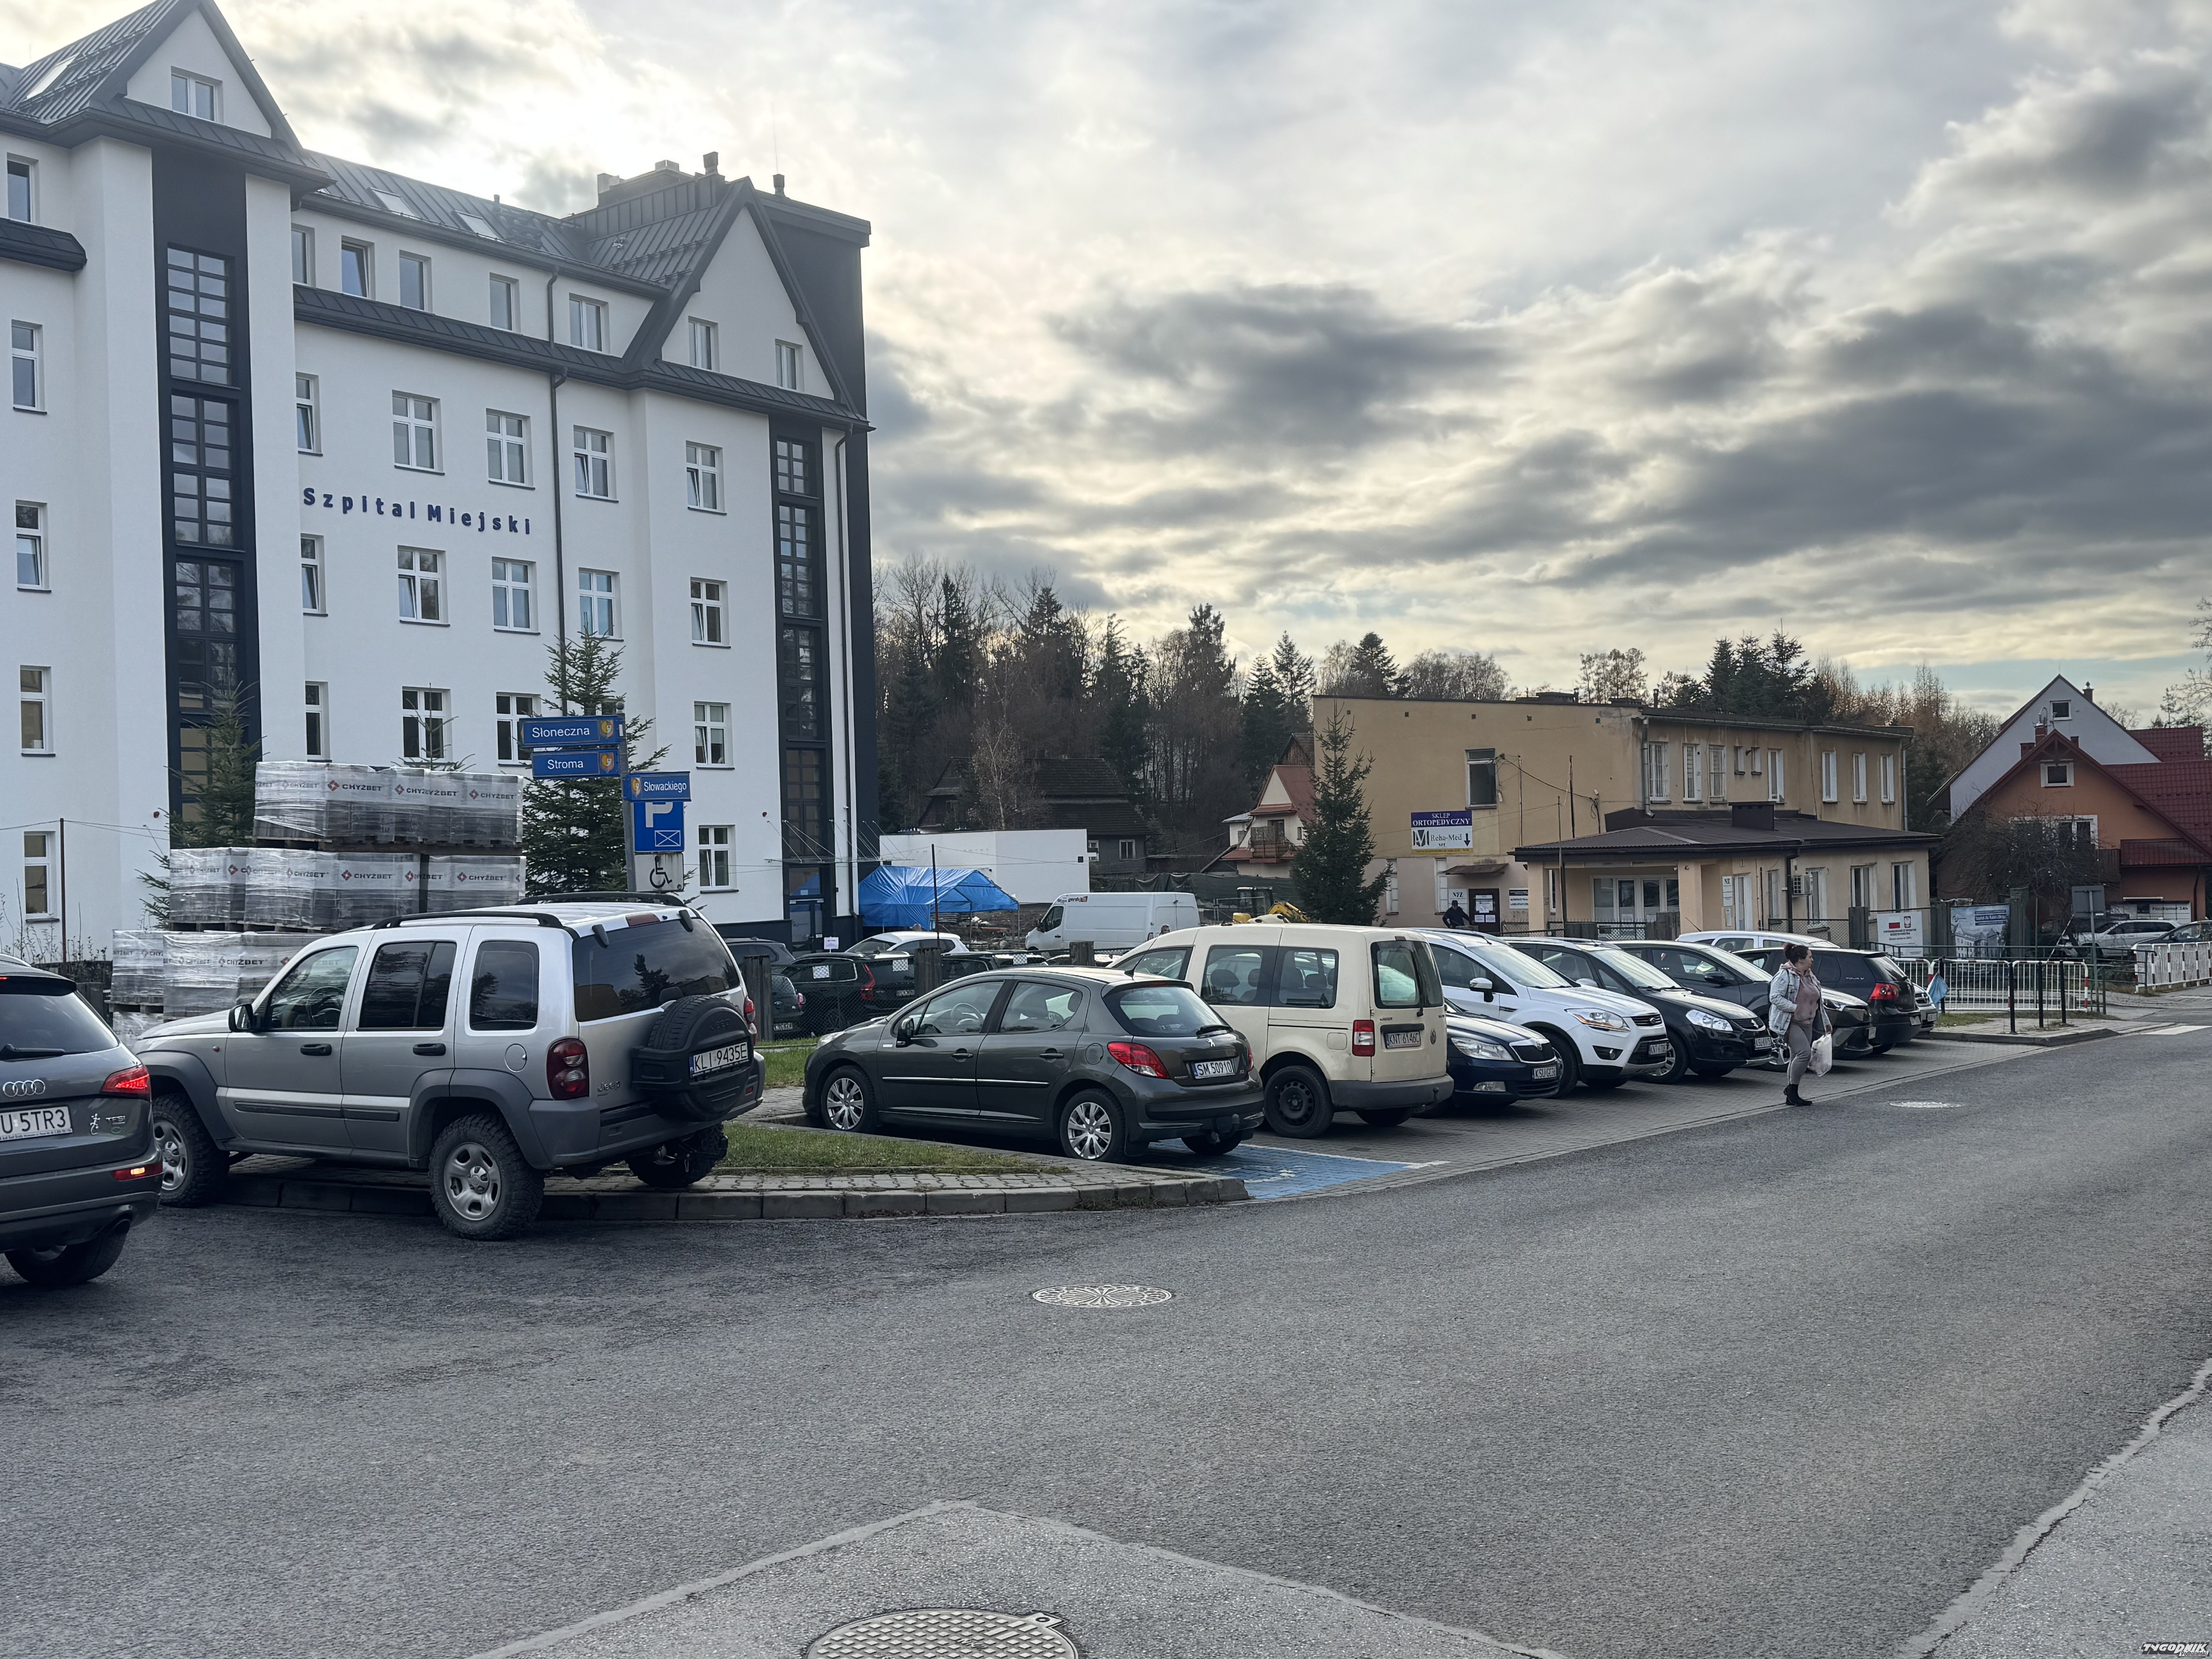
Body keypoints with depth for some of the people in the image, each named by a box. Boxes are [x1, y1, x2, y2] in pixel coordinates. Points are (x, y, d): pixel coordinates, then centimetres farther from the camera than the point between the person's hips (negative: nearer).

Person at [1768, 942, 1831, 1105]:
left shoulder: (1810, 977, 17)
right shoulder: (1785, 975, -12)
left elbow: (1818, 1002, 24)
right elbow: (1775, 997, -19)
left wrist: (1826, 1023, 24)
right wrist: (1795, 1008, -23)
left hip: (1806, 1023, 9)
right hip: (1790, 1023, -9)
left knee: (1797, 1058, 8)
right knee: (1805, 1053, -19)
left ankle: (1792, 1097, 12)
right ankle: (1792, 1089, -9)